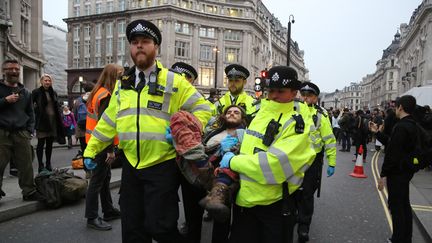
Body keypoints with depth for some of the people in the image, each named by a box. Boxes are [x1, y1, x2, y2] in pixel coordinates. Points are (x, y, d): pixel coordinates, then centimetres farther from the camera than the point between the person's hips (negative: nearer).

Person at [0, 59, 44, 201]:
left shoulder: (25, 92, 17)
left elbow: (30, 113, 20)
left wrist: (30, 130, 8)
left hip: (21, 134, 3)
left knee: (26, 165, 3)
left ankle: (29, 192, 11)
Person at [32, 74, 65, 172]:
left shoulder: (54, 93, 14)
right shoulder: (36, 92, -2)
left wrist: (60, 120, 10)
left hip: (53, 121, 5)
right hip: (42, 121, -5)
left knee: (50, 144, 11)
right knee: (41, 143, -1)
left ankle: (48, 164, 20)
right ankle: (40, 165, 6)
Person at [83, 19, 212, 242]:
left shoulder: (173, 81, -5)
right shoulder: (122, 84, 11)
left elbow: (202, 108, -4)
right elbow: (109, 121, 16)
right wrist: (91, 150, 15)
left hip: (163, 166, -5)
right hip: (131, 166, 5)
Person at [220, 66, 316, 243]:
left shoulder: (297, 123, -15)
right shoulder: (260, 112, 6)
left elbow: (275, 164, -28)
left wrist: (233, 161, -18)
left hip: (275, 205, -5)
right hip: (244, 199, 6)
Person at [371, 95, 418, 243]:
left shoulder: (401, 126, -22)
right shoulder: (412, 125, 9)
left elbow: (392, 153, -23)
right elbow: (391, 143, 13)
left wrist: (383, 175, -18)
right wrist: (377, 132, 17)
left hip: (397, 172, -10)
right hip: (406, 170, 10)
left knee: (396, 206, 0)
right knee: (404, 205, 18)